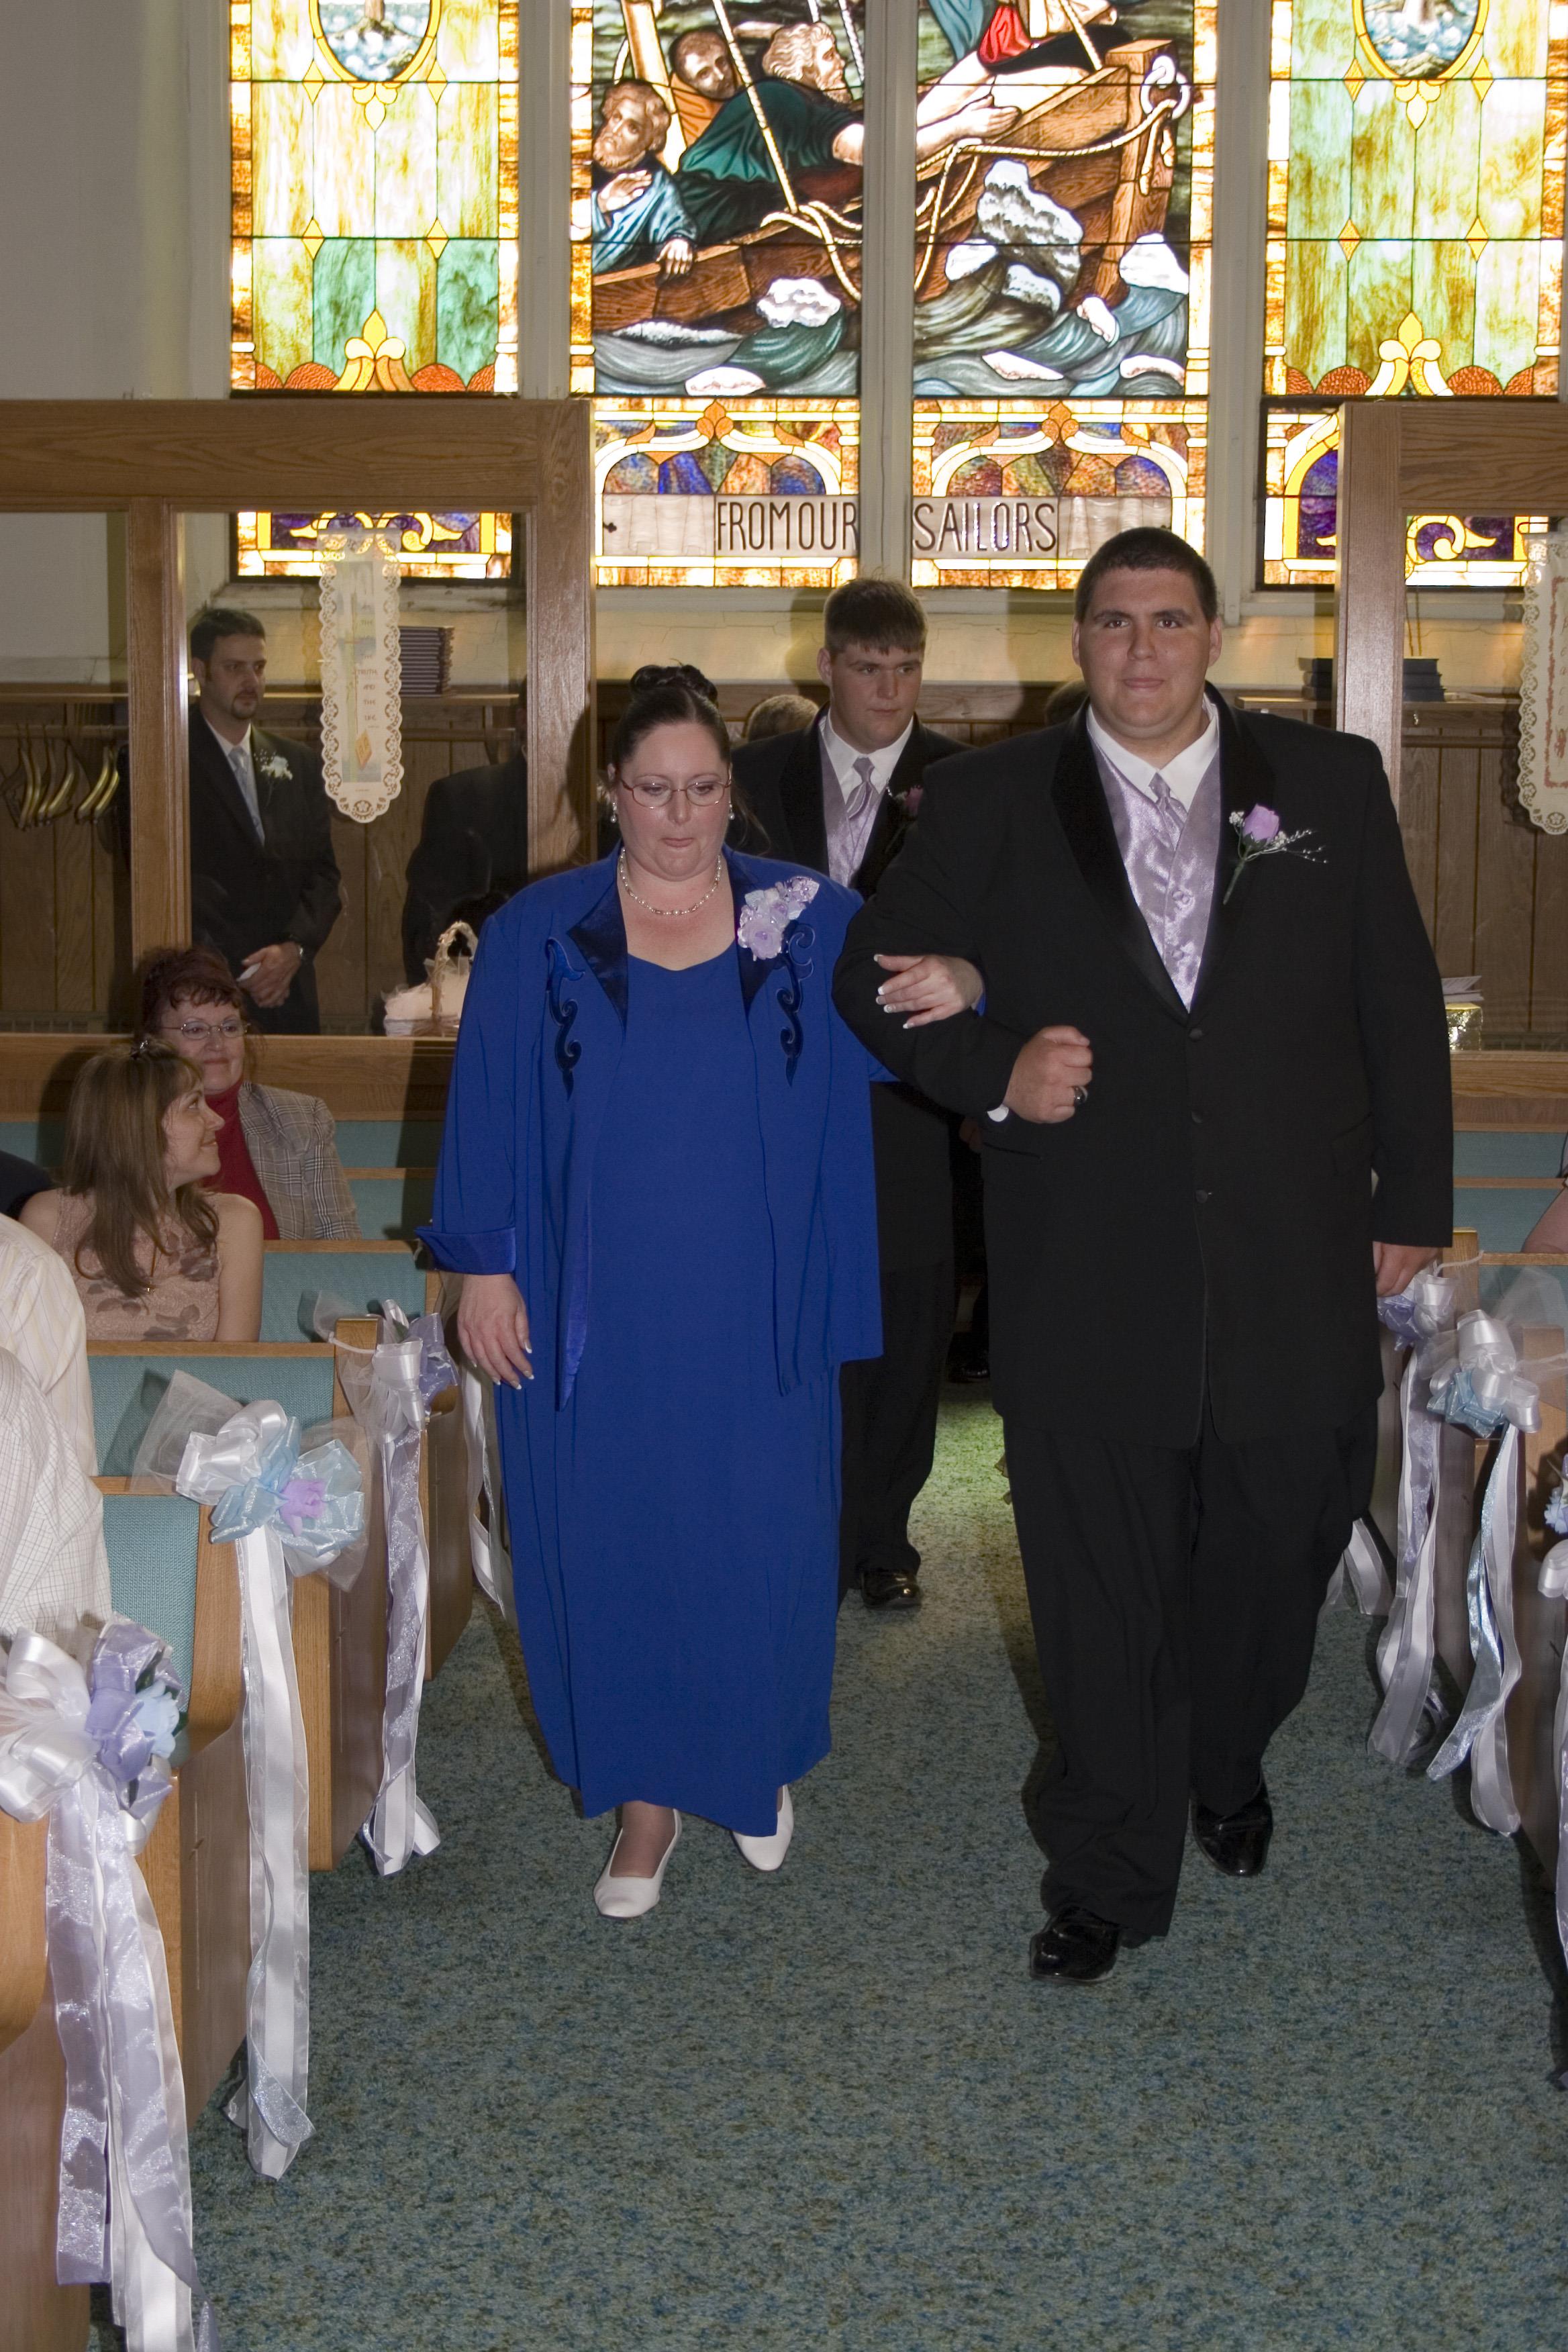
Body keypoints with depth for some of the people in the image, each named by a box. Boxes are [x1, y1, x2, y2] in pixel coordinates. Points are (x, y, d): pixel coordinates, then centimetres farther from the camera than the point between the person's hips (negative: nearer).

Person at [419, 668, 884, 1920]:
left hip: (753, 1312, 1)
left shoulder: (810, 921, 3)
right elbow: (489, 1109, 1)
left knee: (760, 1543, 8)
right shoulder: (541, 933, 0)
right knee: (616, 1544, 7)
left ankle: (758, 1763, 33)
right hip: (599, 1311, 0)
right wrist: (484, 1265, -3)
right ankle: (649, 1791, 25)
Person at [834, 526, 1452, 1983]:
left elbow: (1401, 1005, 7)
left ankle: (1228, 1769, 45)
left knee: (1273, 1554, 15)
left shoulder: (1330, 785, 5)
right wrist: (992, 1071, -11)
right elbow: (875, 975, 7)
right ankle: (1108, 1876, 26)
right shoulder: (988, 805, 3)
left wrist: (1412, 1203, 5)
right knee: (1100, 1592, 8)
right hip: (1088, 1282, -1)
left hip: (1295, 1272, 1)